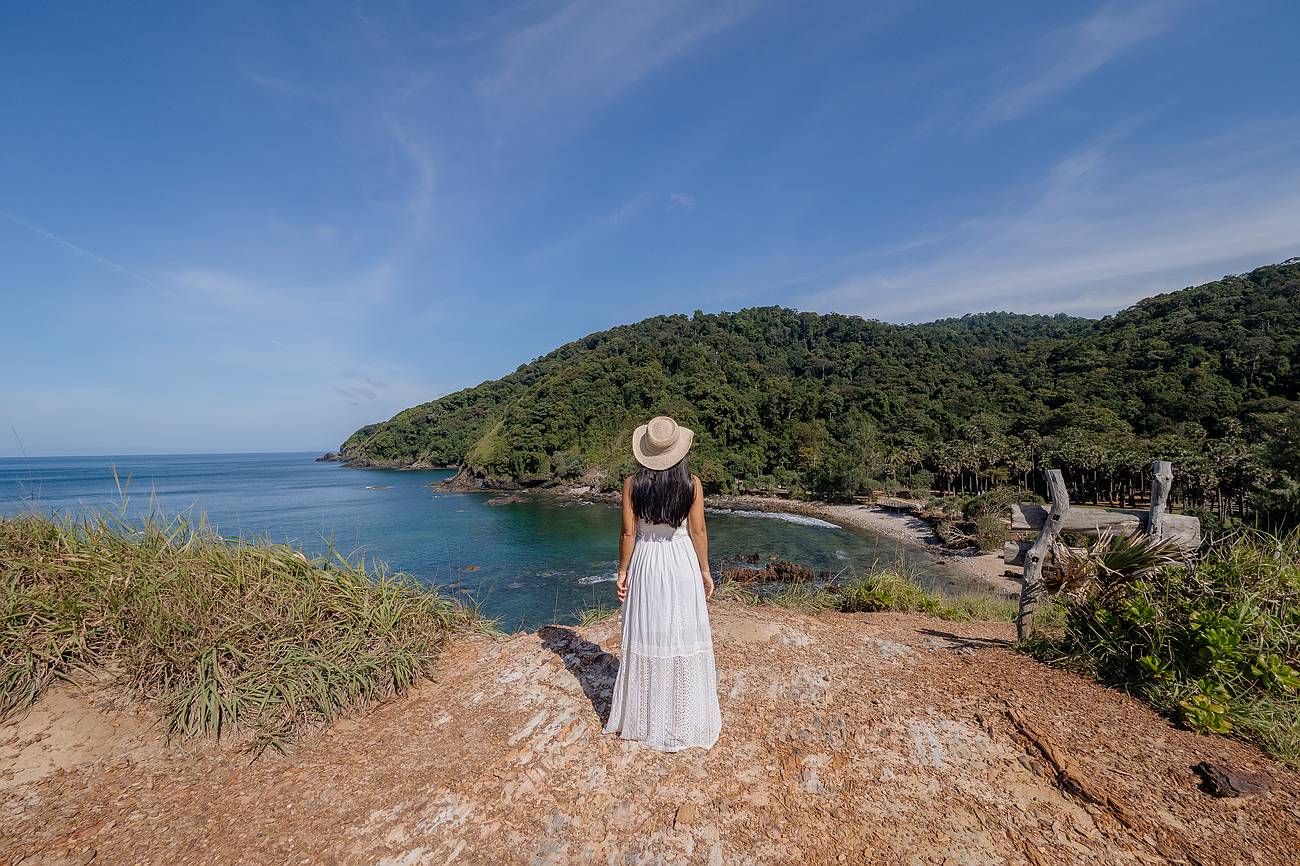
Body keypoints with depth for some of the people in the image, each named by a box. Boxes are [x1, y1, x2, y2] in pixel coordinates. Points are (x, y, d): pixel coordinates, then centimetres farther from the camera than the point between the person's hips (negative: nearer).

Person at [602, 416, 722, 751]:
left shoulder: (632, 484, -10)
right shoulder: (692, 484, -11)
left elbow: (628, 533, -7)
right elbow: (698, 532, -6)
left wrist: (622, 571, 4)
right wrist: (705, 571, 5)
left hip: (645, 565, 1)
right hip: (682, 564, -1)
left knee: (646, 638, 14)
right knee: (684, 638, 12)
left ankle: (644, 717, 32)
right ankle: (685, 719, 28)